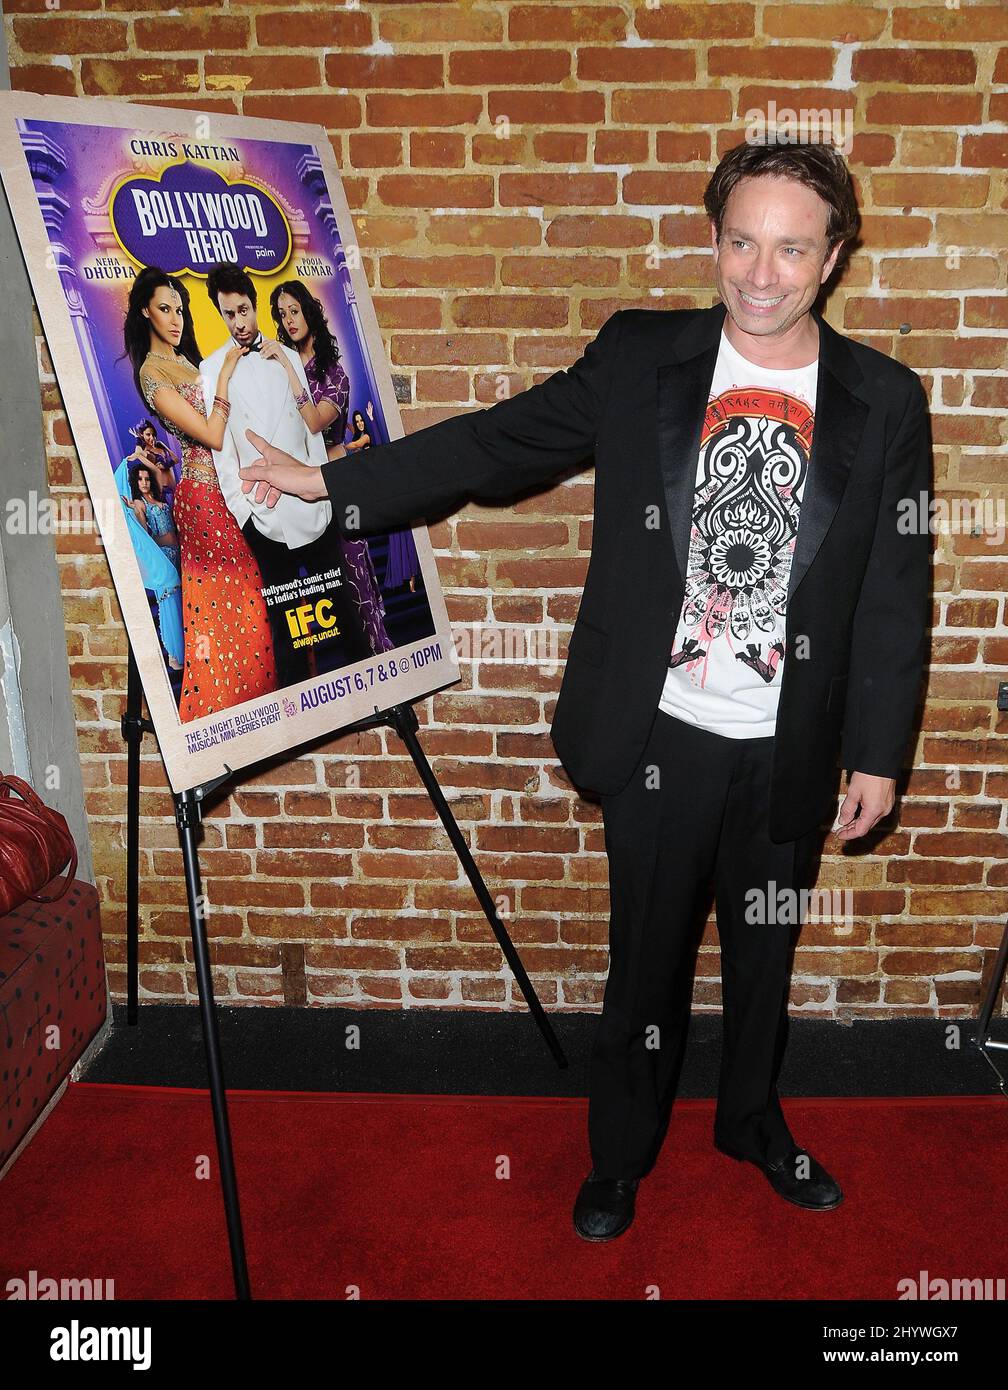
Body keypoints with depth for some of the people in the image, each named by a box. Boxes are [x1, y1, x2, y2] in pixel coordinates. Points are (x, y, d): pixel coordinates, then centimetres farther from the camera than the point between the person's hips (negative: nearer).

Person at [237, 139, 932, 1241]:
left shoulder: (884, 402, -3)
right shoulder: (638, 358, -4)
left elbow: (896, 593, -1)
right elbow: (498, 442, -2)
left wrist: (878, 753, -1)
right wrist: (332, 481, -6)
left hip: (791, 750, 1)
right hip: (660, 737, -1)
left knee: (764, 952, 20)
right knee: (646, 958, 13)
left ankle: (752, 1120, 48)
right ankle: (621, 1151, 39)